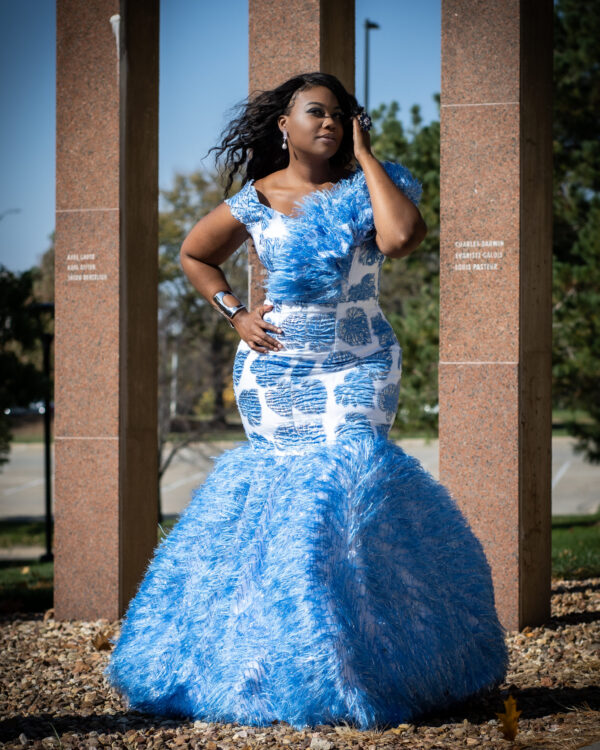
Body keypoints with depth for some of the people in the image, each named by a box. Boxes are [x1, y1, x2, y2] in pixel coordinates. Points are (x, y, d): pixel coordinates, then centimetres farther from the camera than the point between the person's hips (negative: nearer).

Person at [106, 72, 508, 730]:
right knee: (281, 484, 0)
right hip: (275, 369, 1)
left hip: (357, 370, -1)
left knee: (345, 475, -14)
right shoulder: (256, 200, 4)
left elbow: (401, 238, -20)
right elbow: (194, 256, 18)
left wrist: (365, 155, -10)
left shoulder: (367, 185, 2)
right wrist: (235, 313, 4)